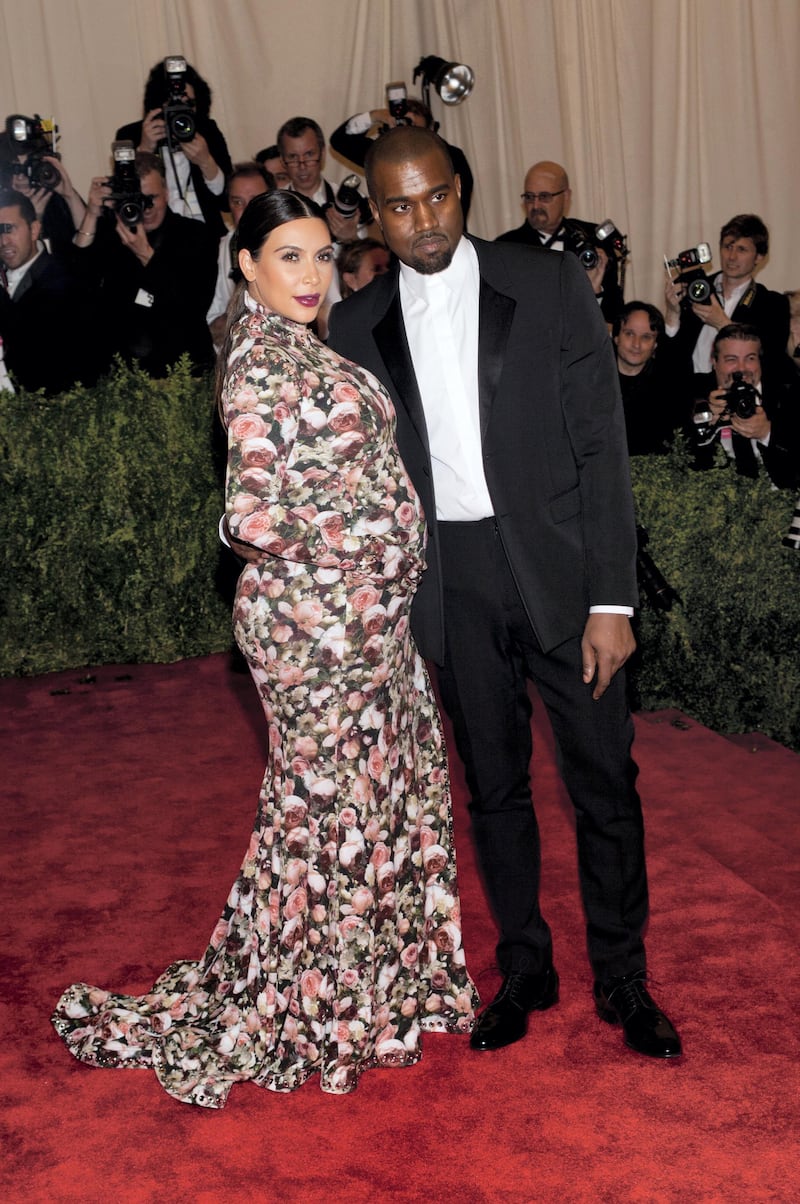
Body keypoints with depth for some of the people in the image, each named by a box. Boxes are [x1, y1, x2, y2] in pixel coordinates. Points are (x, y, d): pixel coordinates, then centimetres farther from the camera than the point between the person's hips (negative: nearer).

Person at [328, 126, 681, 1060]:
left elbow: (601, 446, -5)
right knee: (492, 786, 13)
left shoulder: (551, 287, -3)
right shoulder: (357, 326, 4)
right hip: (450, 587, 2)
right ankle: (525, 970, 31)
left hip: (559, 568, -2)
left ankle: (621, 980, 25)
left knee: (605, 782, 6)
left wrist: (612, 598, -10)